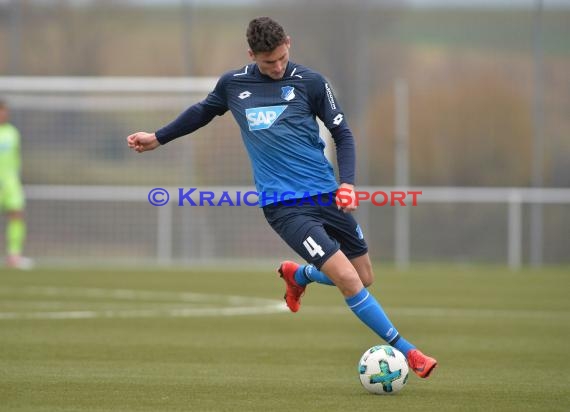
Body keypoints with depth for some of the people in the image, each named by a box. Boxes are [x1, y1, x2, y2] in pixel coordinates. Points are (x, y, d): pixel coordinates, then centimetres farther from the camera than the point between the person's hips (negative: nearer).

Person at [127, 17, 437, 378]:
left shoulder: (310, 83, 1)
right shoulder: (233, 84, 5)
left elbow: (342, 133, 7)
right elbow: (204, 111, 25)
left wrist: (347, 182, -7)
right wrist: (158, 138, 32)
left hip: (326, 196, 2)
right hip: (284, 207, -2)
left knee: (365, 278, 8)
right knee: (347, 278, -17)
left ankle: (298, 275, 36)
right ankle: (406, 351, -7)